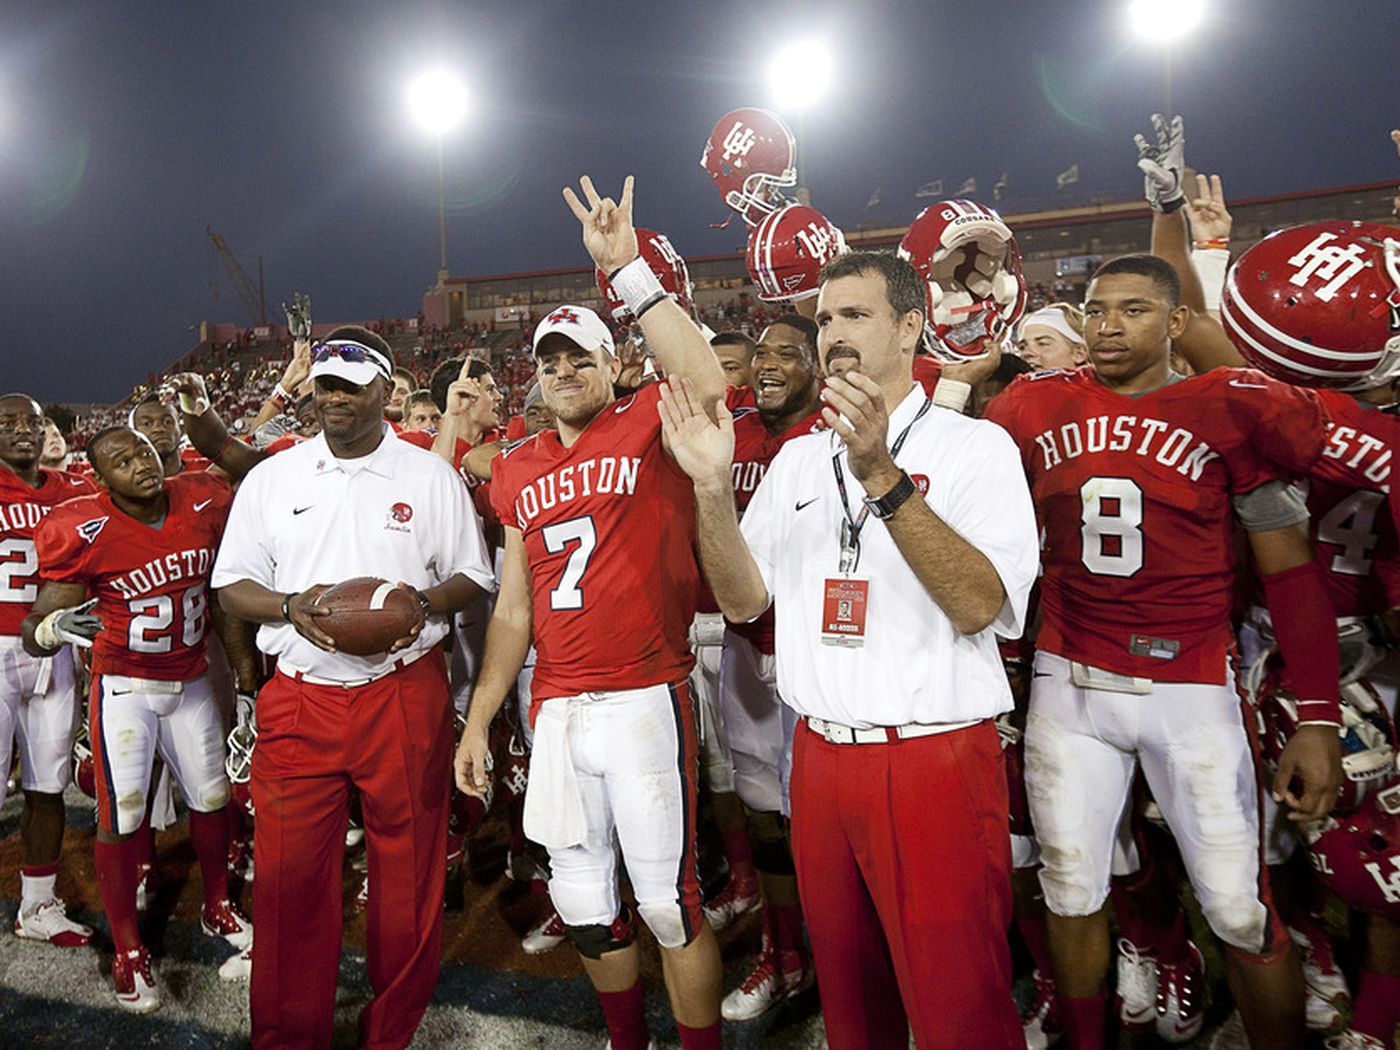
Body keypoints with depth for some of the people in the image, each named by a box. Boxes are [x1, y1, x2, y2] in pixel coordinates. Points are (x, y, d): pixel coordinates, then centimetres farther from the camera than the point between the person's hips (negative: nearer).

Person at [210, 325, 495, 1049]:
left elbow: (475, 578, 6)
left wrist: (422, 600, -14)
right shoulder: (271, 478, 10)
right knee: (288, 878, 7)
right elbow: (231, 583, 11)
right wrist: (289, 605, -10)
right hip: (299, 700, 2)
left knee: (408, 875, 7)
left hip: (405, 697, -1)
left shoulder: (431, 476, 4)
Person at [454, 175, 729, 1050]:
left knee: (670, 900, 4)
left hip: (644, 700, -5)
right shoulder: (519, 471, 11)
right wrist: (479, 721, 13)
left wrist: (628, 270, -23)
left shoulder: (646, 428, -3)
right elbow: (514, 607, 14)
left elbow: (706, 379, -27)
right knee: (583, 900, 18)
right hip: (556, 708, 6)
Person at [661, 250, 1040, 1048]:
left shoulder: (974, 446, -6)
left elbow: (979, 604, -19)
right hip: (822, 756, 5)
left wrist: (881, 474, -27)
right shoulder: (799, 458, 9)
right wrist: (712, 486, -11)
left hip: (936, 761, -4)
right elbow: (744, 599, 4)